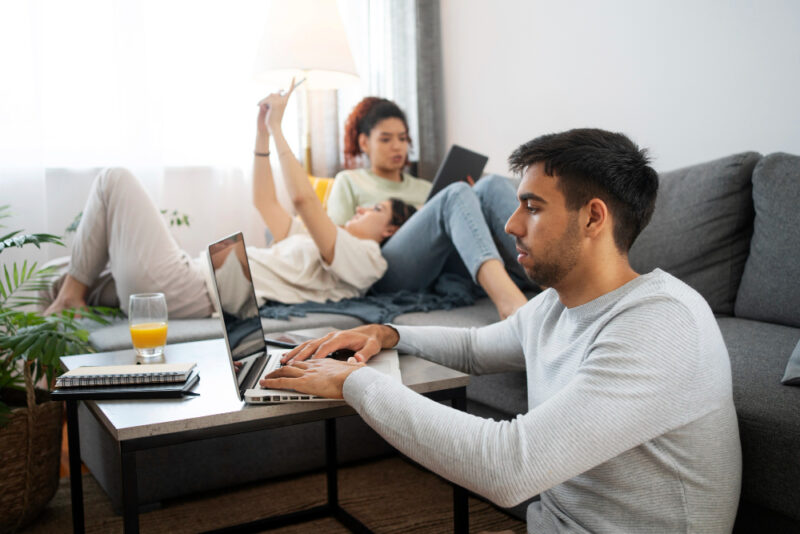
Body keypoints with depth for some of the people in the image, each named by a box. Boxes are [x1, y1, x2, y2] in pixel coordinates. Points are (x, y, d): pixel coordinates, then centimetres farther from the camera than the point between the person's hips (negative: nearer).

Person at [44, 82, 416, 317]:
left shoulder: (363, 258, -5)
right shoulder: (318, 245, 25)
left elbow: (303, 198, -18)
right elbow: (264, 201, 33)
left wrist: (277, 128, -8)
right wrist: (262, 131, 26)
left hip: (190, 291, -10)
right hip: (197, 274, 10)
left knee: (115, 180, -2)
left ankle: (72, 296, 4)